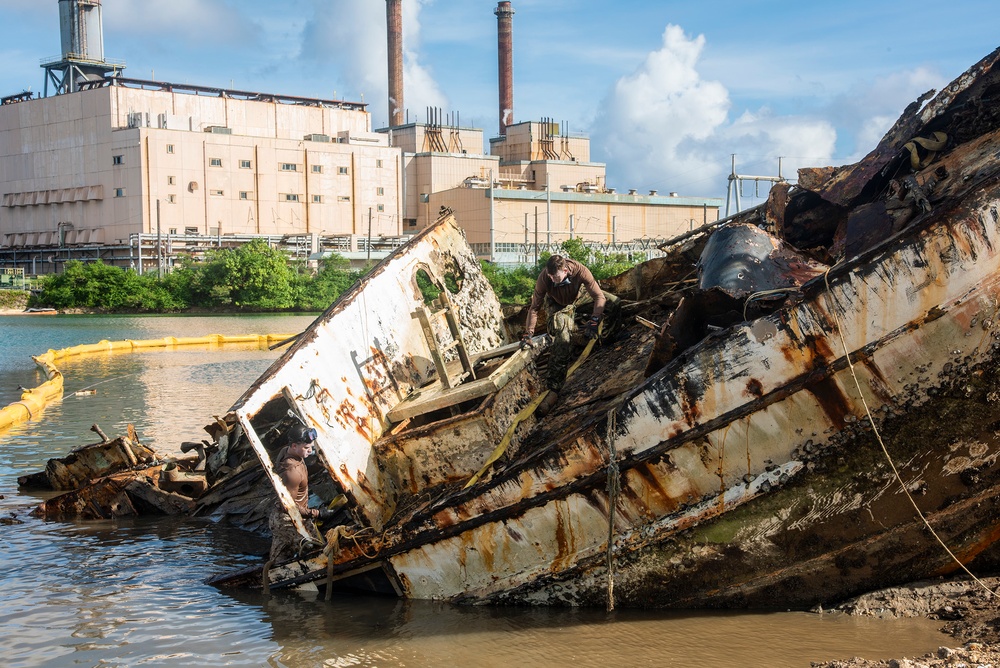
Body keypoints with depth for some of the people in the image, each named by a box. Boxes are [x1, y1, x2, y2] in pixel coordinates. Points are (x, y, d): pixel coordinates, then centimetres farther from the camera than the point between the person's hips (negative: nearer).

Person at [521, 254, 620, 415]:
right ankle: (554, 388, -34)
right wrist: (528, 334, -21)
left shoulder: (580, 271, -37)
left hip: (579, 296, 3)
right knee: (563, 337, -29)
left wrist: (593, 322, -38)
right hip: (557, 305, -2)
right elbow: (534, 307, -23)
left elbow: (599, 297, -29)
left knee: (614, 303, -15)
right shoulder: (544, 278, -35)